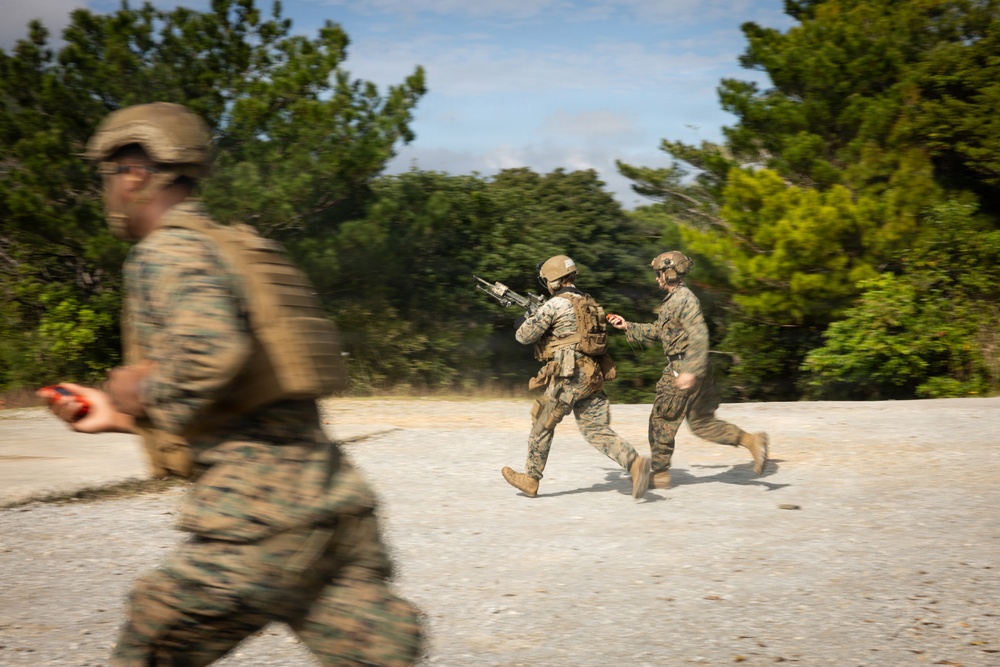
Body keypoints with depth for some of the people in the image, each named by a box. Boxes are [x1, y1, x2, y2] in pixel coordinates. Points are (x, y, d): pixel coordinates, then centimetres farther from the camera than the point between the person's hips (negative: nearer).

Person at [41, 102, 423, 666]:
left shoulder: (166, 253, -3)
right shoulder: (234, 248, 25)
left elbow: (213, 350, -24)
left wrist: (140, 390, -5)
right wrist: (119, 416, 29)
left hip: (261, 513, -8)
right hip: (336, 503, 8)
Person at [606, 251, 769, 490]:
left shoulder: (684, 299, -16)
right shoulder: (673, 300, 16)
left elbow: (699, 335, -26)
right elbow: (656, 330, 27)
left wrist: (690, 371, -31)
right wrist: (627, 326, 23)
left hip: (683, 371, -10)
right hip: (684, 369, 10)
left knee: (661, 420, 2)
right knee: (702, 422, 12)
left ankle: (660, 474, 11)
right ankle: (753, 441, 4)